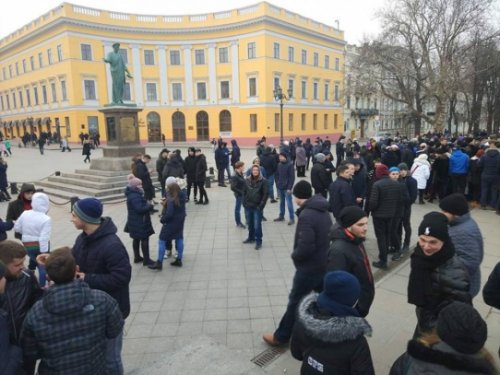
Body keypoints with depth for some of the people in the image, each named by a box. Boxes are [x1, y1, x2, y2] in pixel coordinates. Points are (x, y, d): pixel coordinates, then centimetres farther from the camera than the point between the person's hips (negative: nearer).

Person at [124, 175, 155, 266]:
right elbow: (140, 209, -28)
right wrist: (150, 206, -16)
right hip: (139, 222, -11)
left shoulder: (134, 194, 9)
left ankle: (137, 257, 30)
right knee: (144, 239, -4)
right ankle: (146, 260, 3)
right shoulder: (134, 196, -24)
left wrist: (147, 204, 0)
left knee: (136, 239, 18)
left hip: (136, 221, 11)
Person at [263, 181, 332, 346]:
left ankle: (281, 337, 22)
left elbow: (305, 247, -30)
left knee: (295, 302, 7)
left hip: (309, 267, -8)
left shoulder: (306, 215, -25)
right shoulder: (323, 211, 3)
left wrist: (294, 255, -10)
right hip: (325, 263, 8)